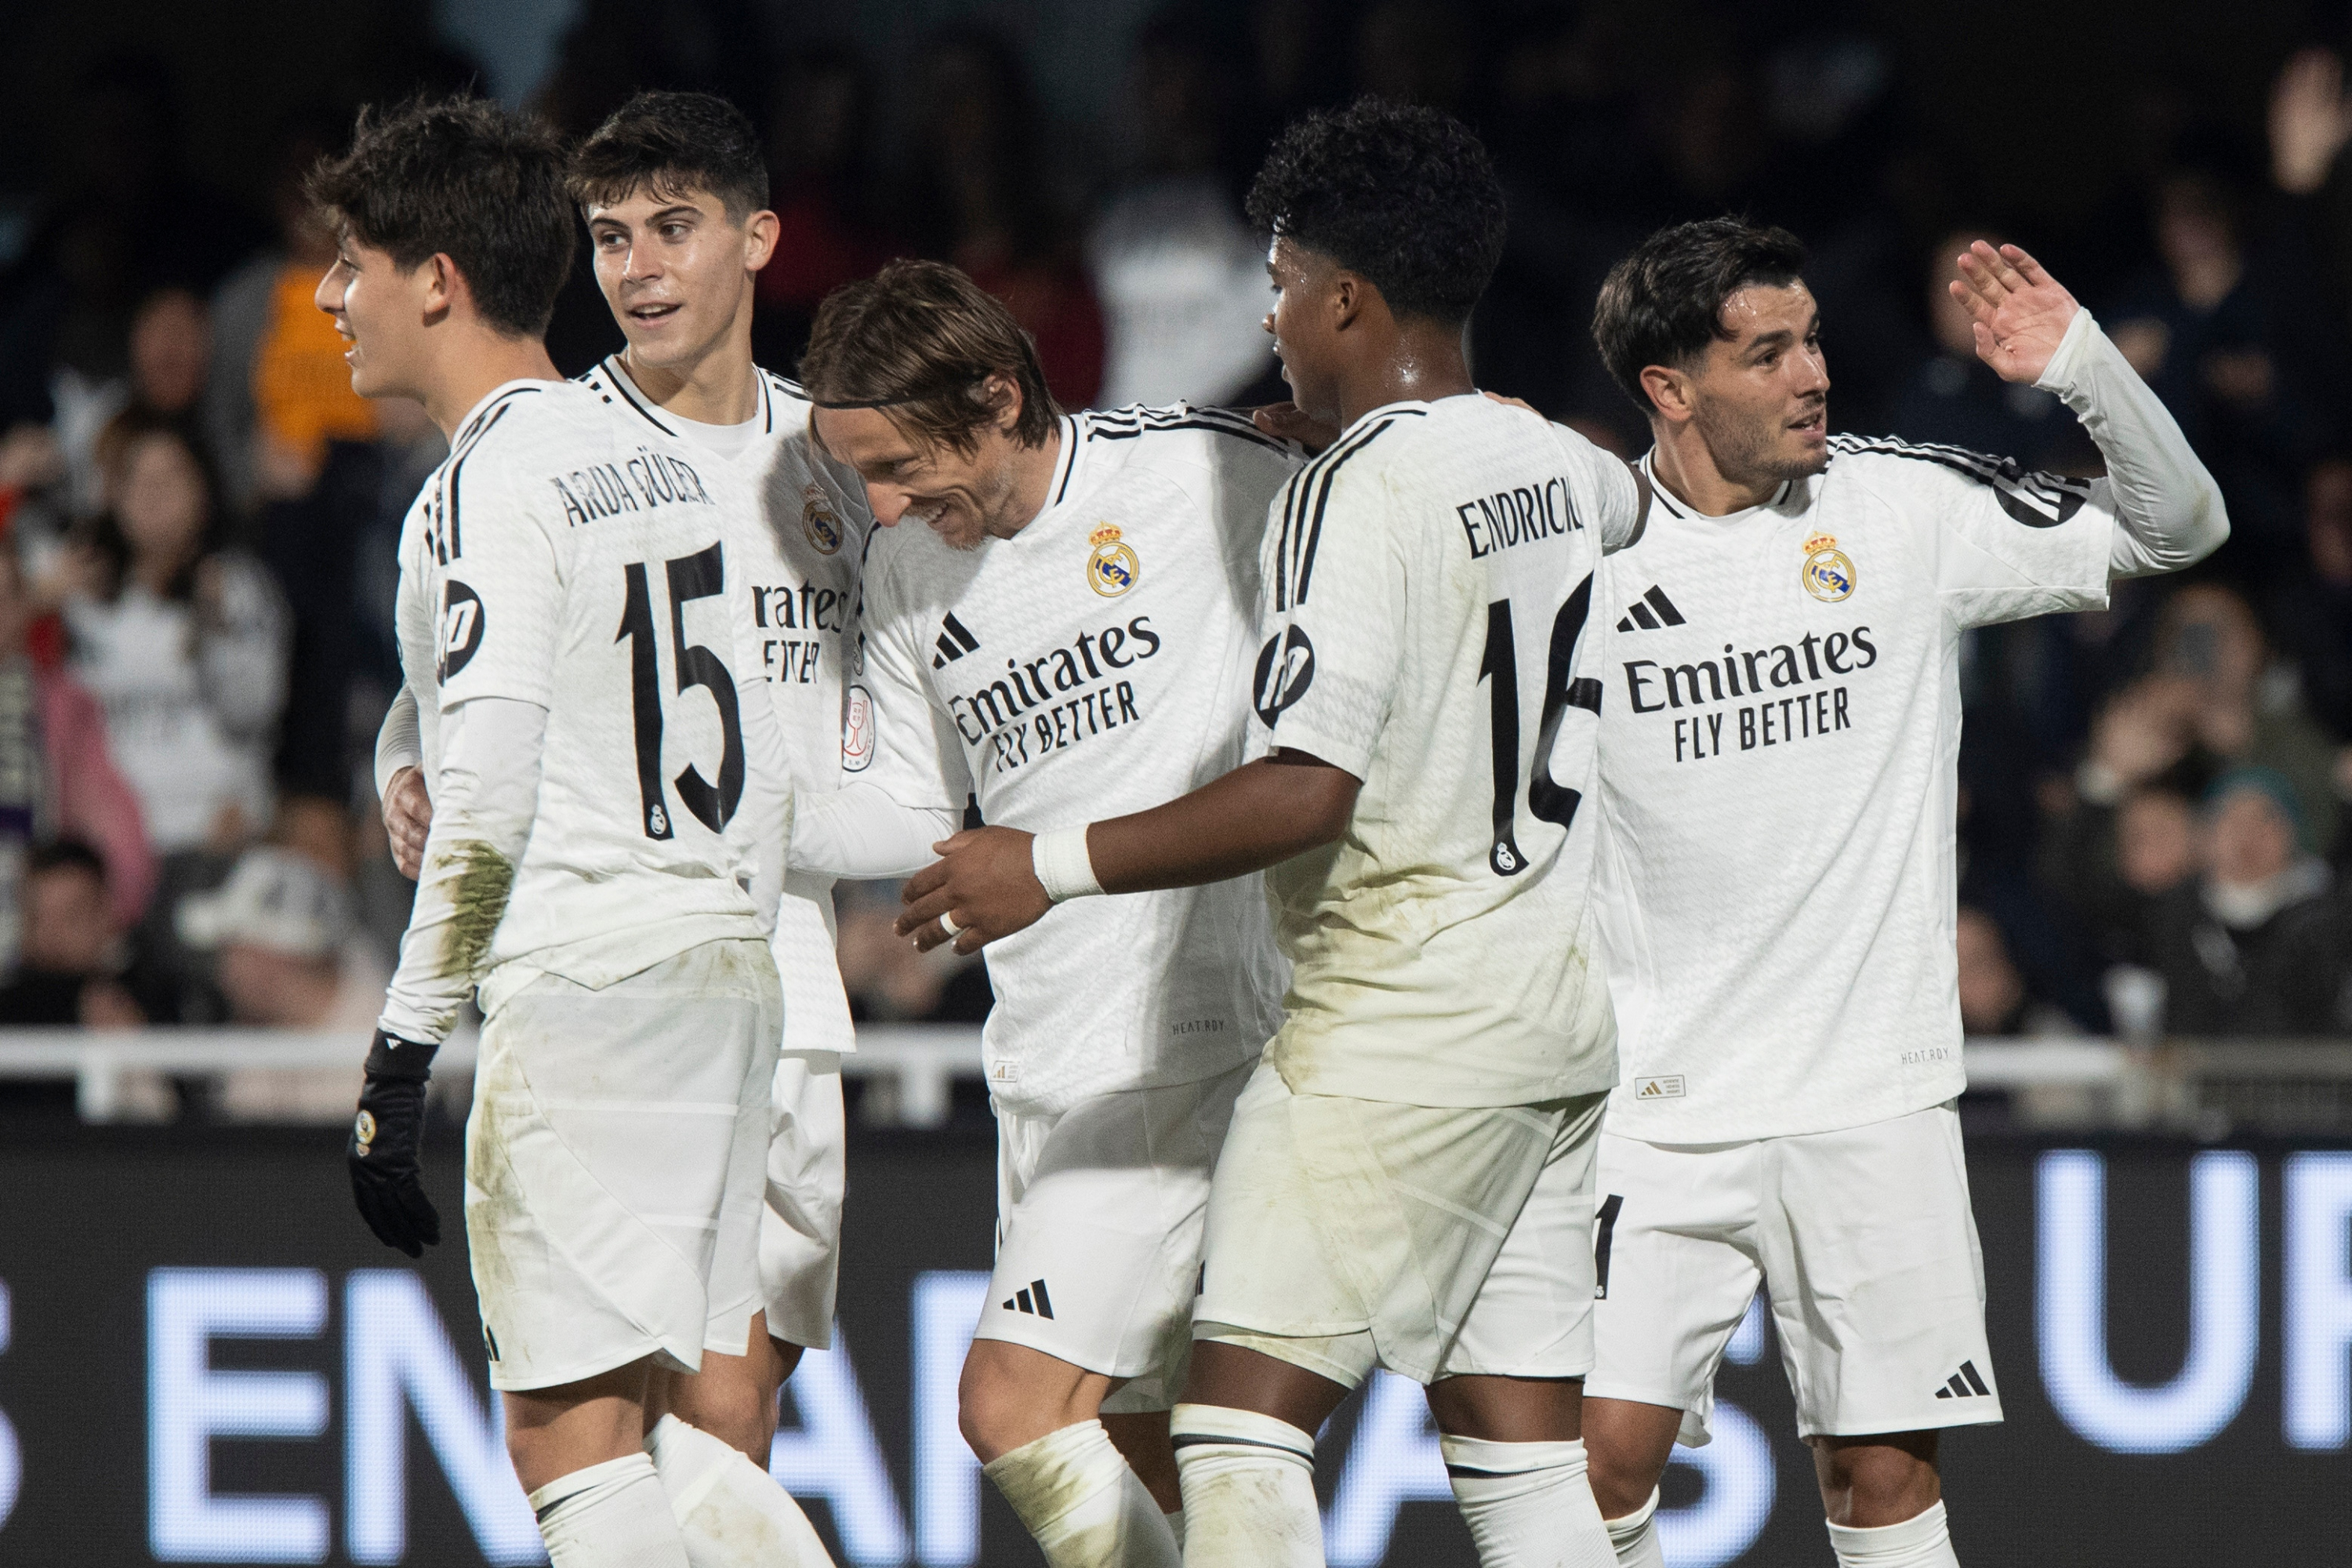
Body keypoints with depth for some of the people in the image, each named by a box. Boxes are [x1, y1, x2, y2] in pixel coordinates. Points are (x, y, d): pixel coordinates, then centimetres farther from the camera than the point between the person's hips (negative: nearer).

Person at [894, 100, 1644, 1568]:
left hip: (1401, 1012, -9)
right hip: (1560, 1006, 9)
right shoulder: (1553, 460, 10)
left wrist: (1054, 865, -15)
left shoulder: (1357, 493, -15)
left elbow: (1307, 793, -23)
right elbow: (1629, 495, 38)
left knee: (1243, 1419, -10)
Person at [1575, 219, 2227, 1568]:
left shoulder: (1908, 508, 1)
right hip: (1661, 1103, -1)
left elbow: (2176, 527, 6)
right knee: (1604, 1456, -10)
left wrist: (2085, 367, -8)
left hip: (1875, 1096, 1)